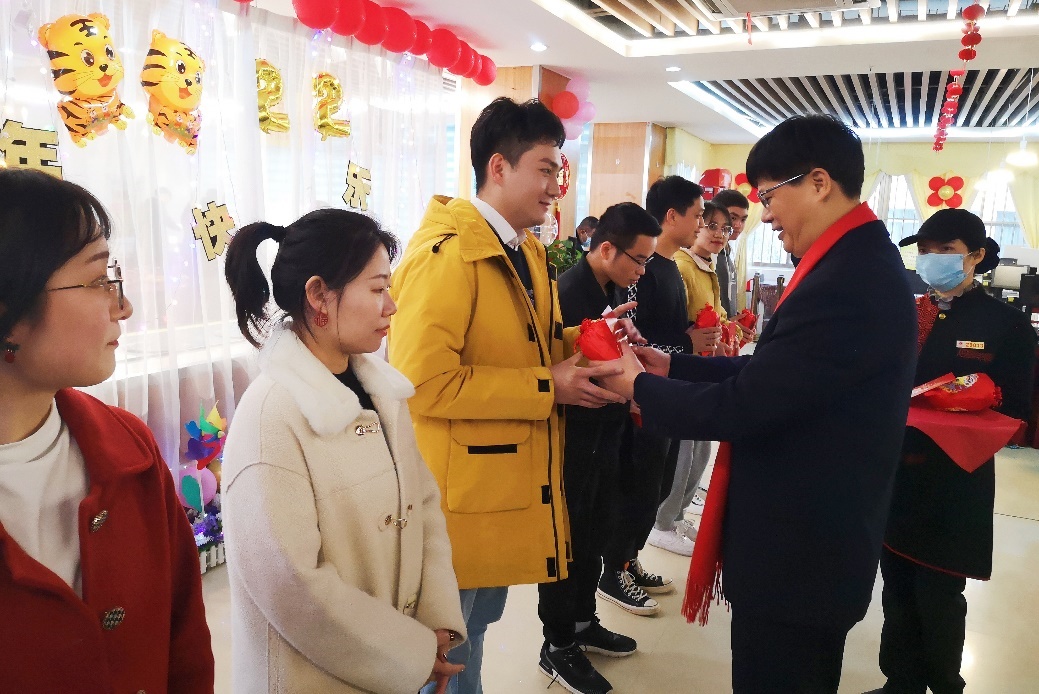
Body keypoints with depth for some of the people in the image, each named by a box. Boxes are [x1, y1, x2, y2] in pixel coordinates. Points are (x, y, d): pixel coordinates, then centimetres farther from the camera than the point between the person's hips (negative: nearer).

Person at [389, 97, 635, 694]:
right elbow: (423, 379, -27)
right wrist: (548, 389, -23)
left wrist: (577, 345, -1)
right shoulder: (447, 253, -20)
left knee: (480, 621, 27)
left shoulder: (528, 251, 10)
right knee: (451, 643, 12)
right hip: (461, 492, -9)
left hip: (512, 484, 9)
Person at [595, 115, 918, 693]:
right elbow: (772, 374, 9)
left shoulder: (844, 284, -27)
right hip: (823, 537, 10)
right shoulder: (863, 261, 6)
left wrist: (639, 386, -10)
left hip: (795, 551, -10)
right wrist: (673, 366, 4)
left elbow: (740, 408, -26)